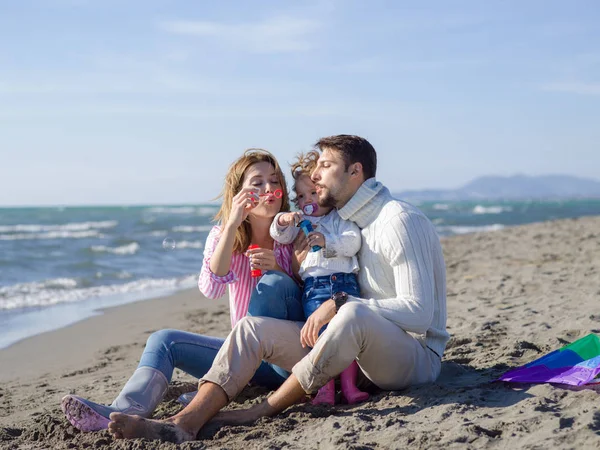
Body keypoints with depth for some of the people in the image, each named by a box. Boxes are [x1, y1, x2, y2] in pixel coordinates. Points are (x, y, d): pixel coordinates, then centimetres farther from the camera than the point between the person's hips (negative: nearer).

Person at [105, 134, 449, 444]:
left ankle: (262, 412, -24)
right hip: (353, 352, 8)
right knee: (252, 327, -7)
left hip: (416, 355, -8)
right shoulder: (348, 222, 15)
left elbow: (418, 313, -20)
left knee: (354, 315, -40)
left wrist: (340, 305, -22)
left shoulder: (399, 220, -13)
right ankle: (185, 422, -25)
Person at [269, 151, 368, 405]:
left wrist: (327, 241, -17)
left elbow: (353, 241, -3)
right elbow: (280, 237, 10)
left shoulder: (341, 219, 12)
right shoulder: (300, 222, 21)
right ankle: (325, 388, -10)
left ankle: (349, 385, -1)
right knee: (321, 335, -10)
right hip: (314, 286, 1)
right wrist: (282, 221, -11)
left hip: (345, 282, -1)